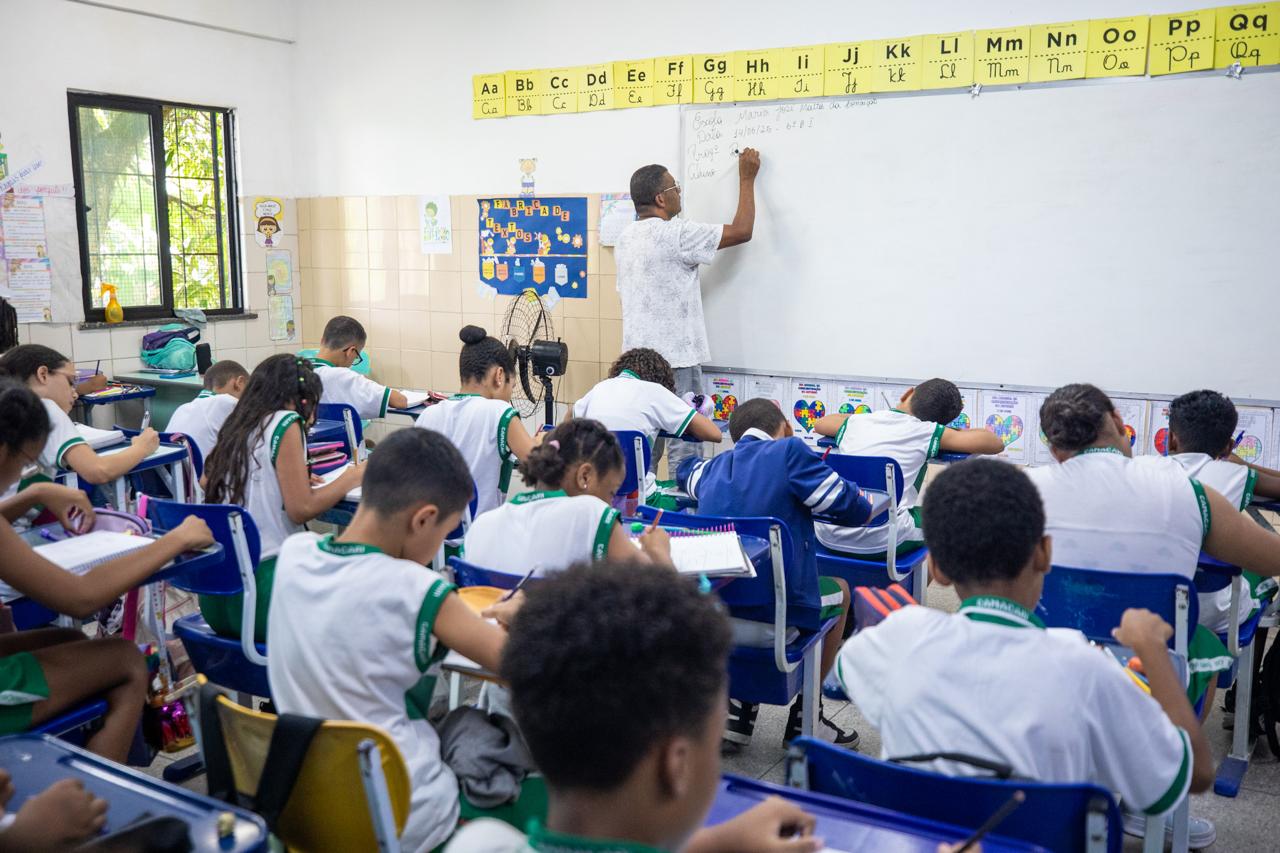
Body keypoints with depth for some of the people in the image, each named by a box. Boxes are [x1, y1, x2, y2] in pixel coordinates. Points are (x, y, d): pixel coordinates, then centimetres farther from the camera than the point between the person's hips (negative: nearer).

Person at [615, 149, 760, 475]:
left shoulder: (625, 238, 12)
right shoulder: (676, 234, -13)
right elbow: (741, 231, -8)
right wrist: (747, 179, 4)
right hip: (675, 361, -8)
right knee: (684, 448, -3)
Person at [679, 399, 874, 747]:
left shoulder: (714, 467, 11)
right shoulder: (790, 451, -7)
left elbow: (686, 470, 36)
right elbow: (855, 509, -6)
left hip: (712, 614, 5)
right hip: (778, 615, -5)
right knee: (840, 589, 28)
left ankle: (737, 713, 29)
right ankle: (803, 720, 33)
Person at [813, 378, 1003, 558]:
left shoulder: (856, 422, 11)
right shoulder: (928, 432, 0)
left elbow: (819, 423, 33)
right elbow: (995, 443, 2)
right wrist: (958, 433, 20)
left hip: (828, 536, 3)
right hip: (881, 543, -3)